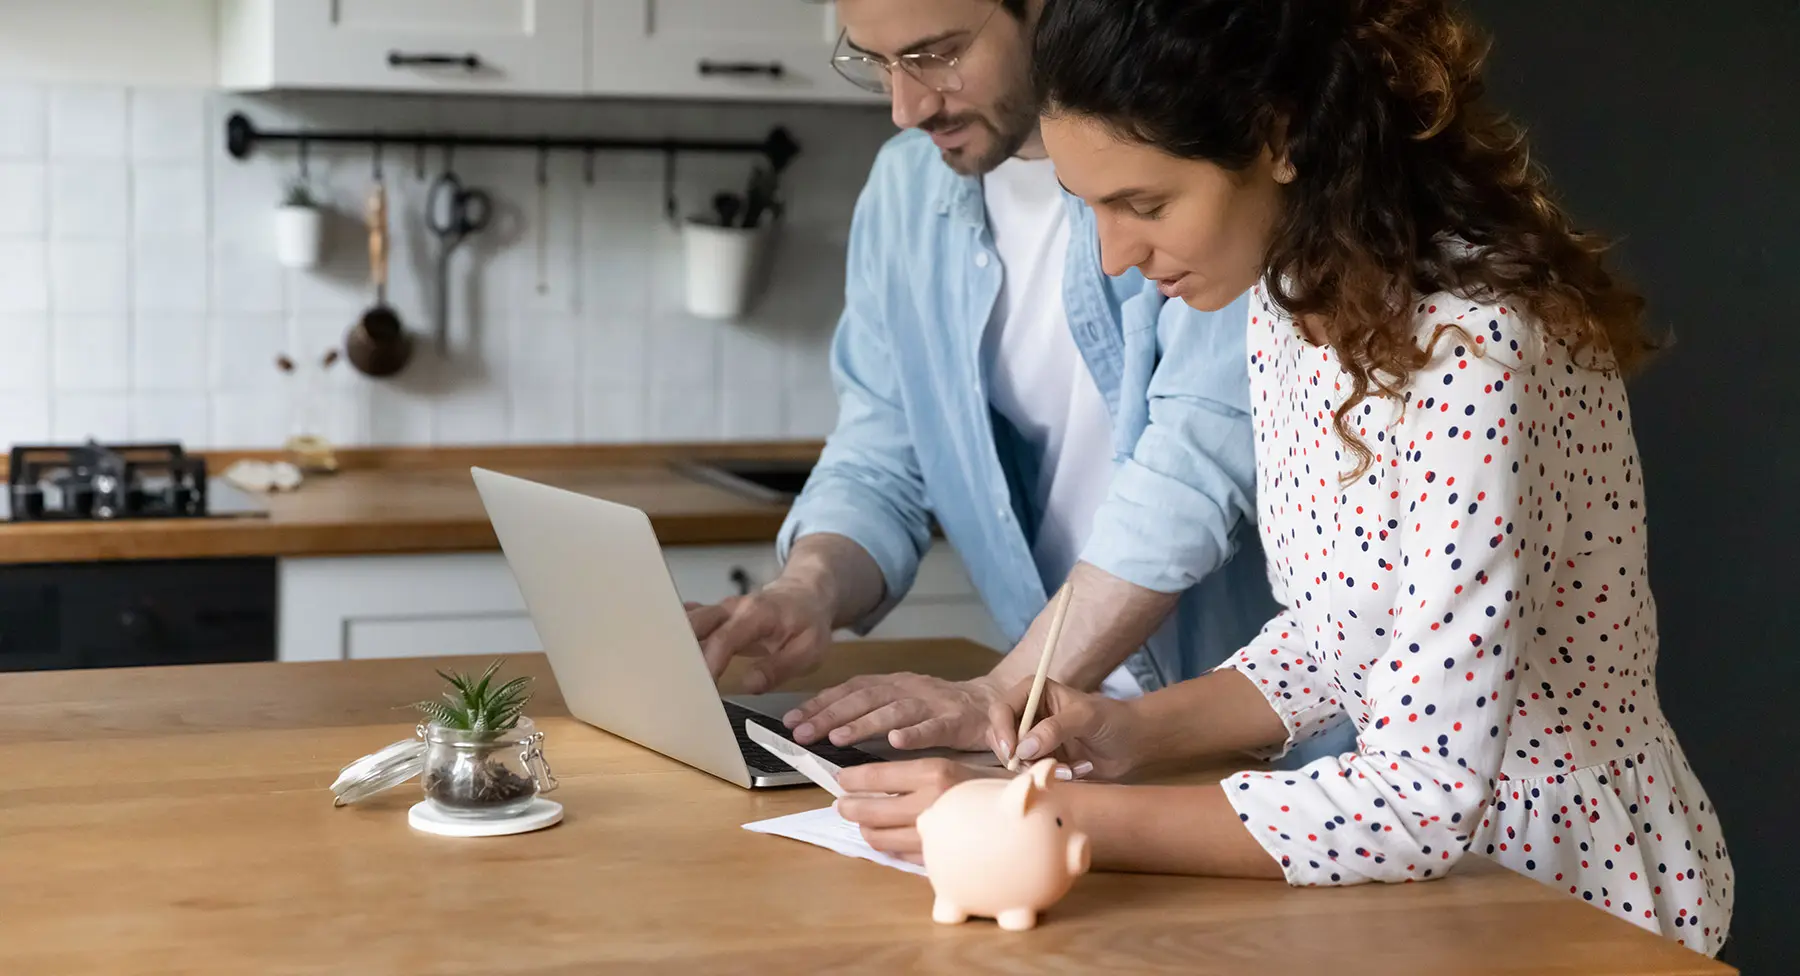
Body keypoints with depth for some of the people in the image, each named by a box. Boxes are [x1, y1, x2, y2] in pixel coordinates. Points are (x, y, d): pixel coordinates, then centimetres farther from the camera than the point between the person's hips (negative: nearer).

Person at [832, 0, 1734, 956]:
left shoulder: (1472, 350, -27)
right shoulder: (1291, 301, -1)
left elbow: (1423, 800, -28)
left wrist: (1054, 821, -27)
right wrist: (1142, 729, -5)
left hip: (1578, 900, -6)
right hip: (1437, 873, 7)